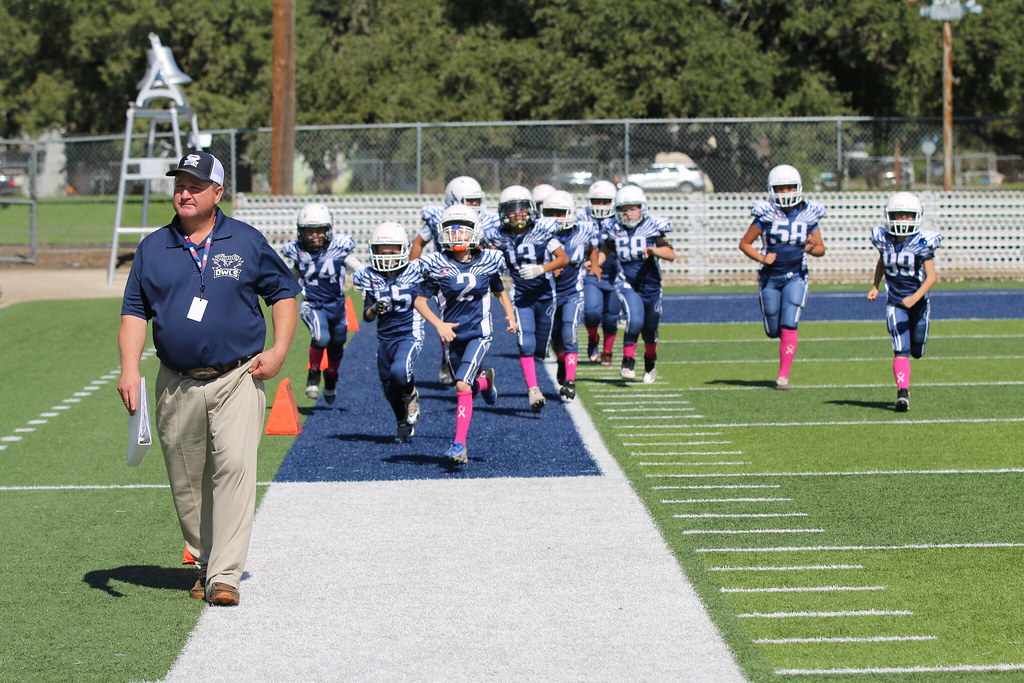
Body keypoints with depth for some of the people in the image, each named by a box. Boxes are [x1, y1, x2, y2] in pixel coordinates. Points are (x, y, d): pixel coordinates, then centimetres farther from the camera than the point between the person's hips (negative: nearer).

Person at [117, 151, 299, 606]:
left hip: (237, 379, -3)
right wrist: (129, 369, -7)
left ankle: (225, 576, -18)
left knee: (235, 466, -17)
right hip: (176, 385, 3)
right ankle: (205, 561, 25)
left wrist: (278, 352, -3)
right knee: (186, 481, 8)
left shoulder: (247, 242, 4)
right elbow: (134, 311, 8)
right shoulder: (153, 248, 8)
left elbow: (284, 293, 10)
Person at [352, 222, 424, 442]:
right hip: (384, 339, 4)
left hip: (409, 336, -4)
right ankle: (403, 423, 40)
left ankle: (411, 395, 4)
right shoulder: (371, 278, -1)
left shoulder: (414, 273, -8)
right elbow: (367, 316, -2)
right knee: (390, 389, 11)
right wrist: (373, 309, -22)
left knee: (399, 371, -31)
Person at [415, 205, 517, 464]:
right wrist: (439, 324, -15)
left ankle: (460, 444, -13)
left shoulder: (487, 262, -2)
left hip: (478, 333, -2)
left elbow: (500, 292, 15)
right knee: (465, 388, 13)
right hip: (451, 335, 2)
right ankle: (484, 380, 51)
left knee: (463, 385, -19)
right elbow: (420, 301, -1)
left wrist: (509, 314, -2)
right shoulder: (438, 266, -6)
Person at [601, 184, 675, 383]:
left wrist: (654, 249, -30)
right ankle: (628, 361, -6)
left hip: (651, 285, 1)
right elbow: (606, 250, 13)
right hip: (627, 284, -1)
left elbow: (671, 254, -11)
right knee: (635, 320, -25)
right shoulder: (615, 230, -1)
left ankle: (650, 365, 41)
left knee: (650, 329, 13)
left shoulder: (652, 227, -8)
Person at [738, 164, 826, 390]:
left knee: (789, 325, -15)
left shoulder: (808, 214, -1)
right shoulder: (766, 214, -6)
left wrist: (811, 248, -16)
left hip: (795, 276, 0)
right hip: (769, 277, 0)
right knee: (773, 330, 6)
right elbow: (744, 244, 0)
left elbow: (821, 248, 8)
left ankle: (783, 375, -10)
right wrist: (761, 258, -16)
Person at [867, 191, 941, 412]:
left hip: (918, 302, -1)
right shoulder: (883, 239, -3)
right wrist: (875, 286, 10)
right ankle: (903, 392, -21)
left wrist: (916, 297, -32)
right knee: (901, 350, -15)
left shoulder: (922, 242, -15)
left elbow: (932, 276, -19)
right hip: (895, 303, 1)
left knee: (916, 351, 14)